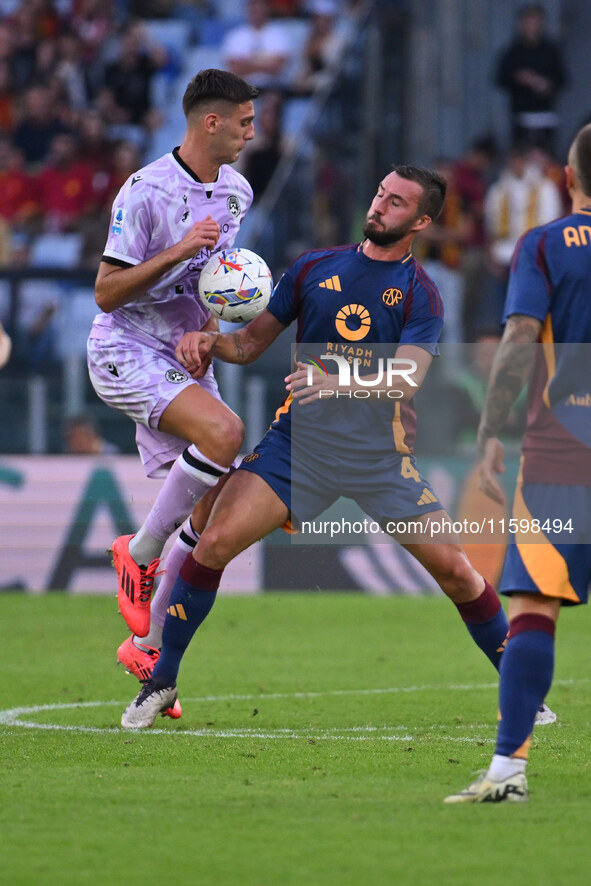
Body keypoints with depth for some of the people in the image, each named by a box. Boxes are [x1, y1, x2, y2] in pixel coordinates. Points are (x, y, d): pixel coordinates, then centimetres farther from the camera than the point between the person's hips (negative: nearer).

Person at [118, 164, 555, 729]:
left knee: (453, 569, -6)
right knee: (215, 541, -16)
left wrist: (340, 380, -34)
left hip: (381, 452, -1)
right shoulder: (314, 269, 8)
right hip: (298, 441, 1)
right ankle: (160, 682, -3)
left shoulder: (420, 295, -1)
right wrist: (209, 340, -9)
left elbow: (405, 381, -16)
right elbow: (250, 343, 13)